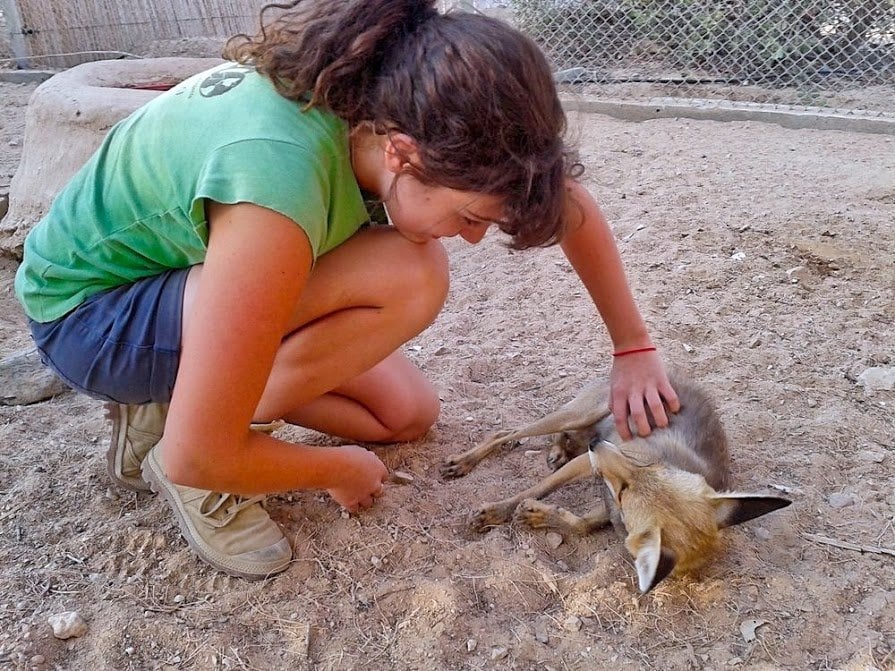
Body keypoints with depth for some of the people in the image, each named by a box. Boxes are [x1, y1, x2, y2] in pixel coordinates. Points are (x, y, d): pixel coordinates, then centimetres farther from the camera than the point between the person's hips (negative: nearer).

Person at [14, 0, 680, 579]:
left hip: (192, 268, 7)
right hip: (89, 310, -7)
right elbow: (200, 457, -34)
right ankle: (167, 427, -10)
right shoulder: (280, 182, -41)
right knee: (411, 278, -28)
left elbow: (567, 202, -4)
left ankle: (168, 394, 11)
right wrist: (342, 469, -15)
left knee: (408, 413, 4)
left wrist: (634, 346, -2)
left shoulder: (407, 101, -19)